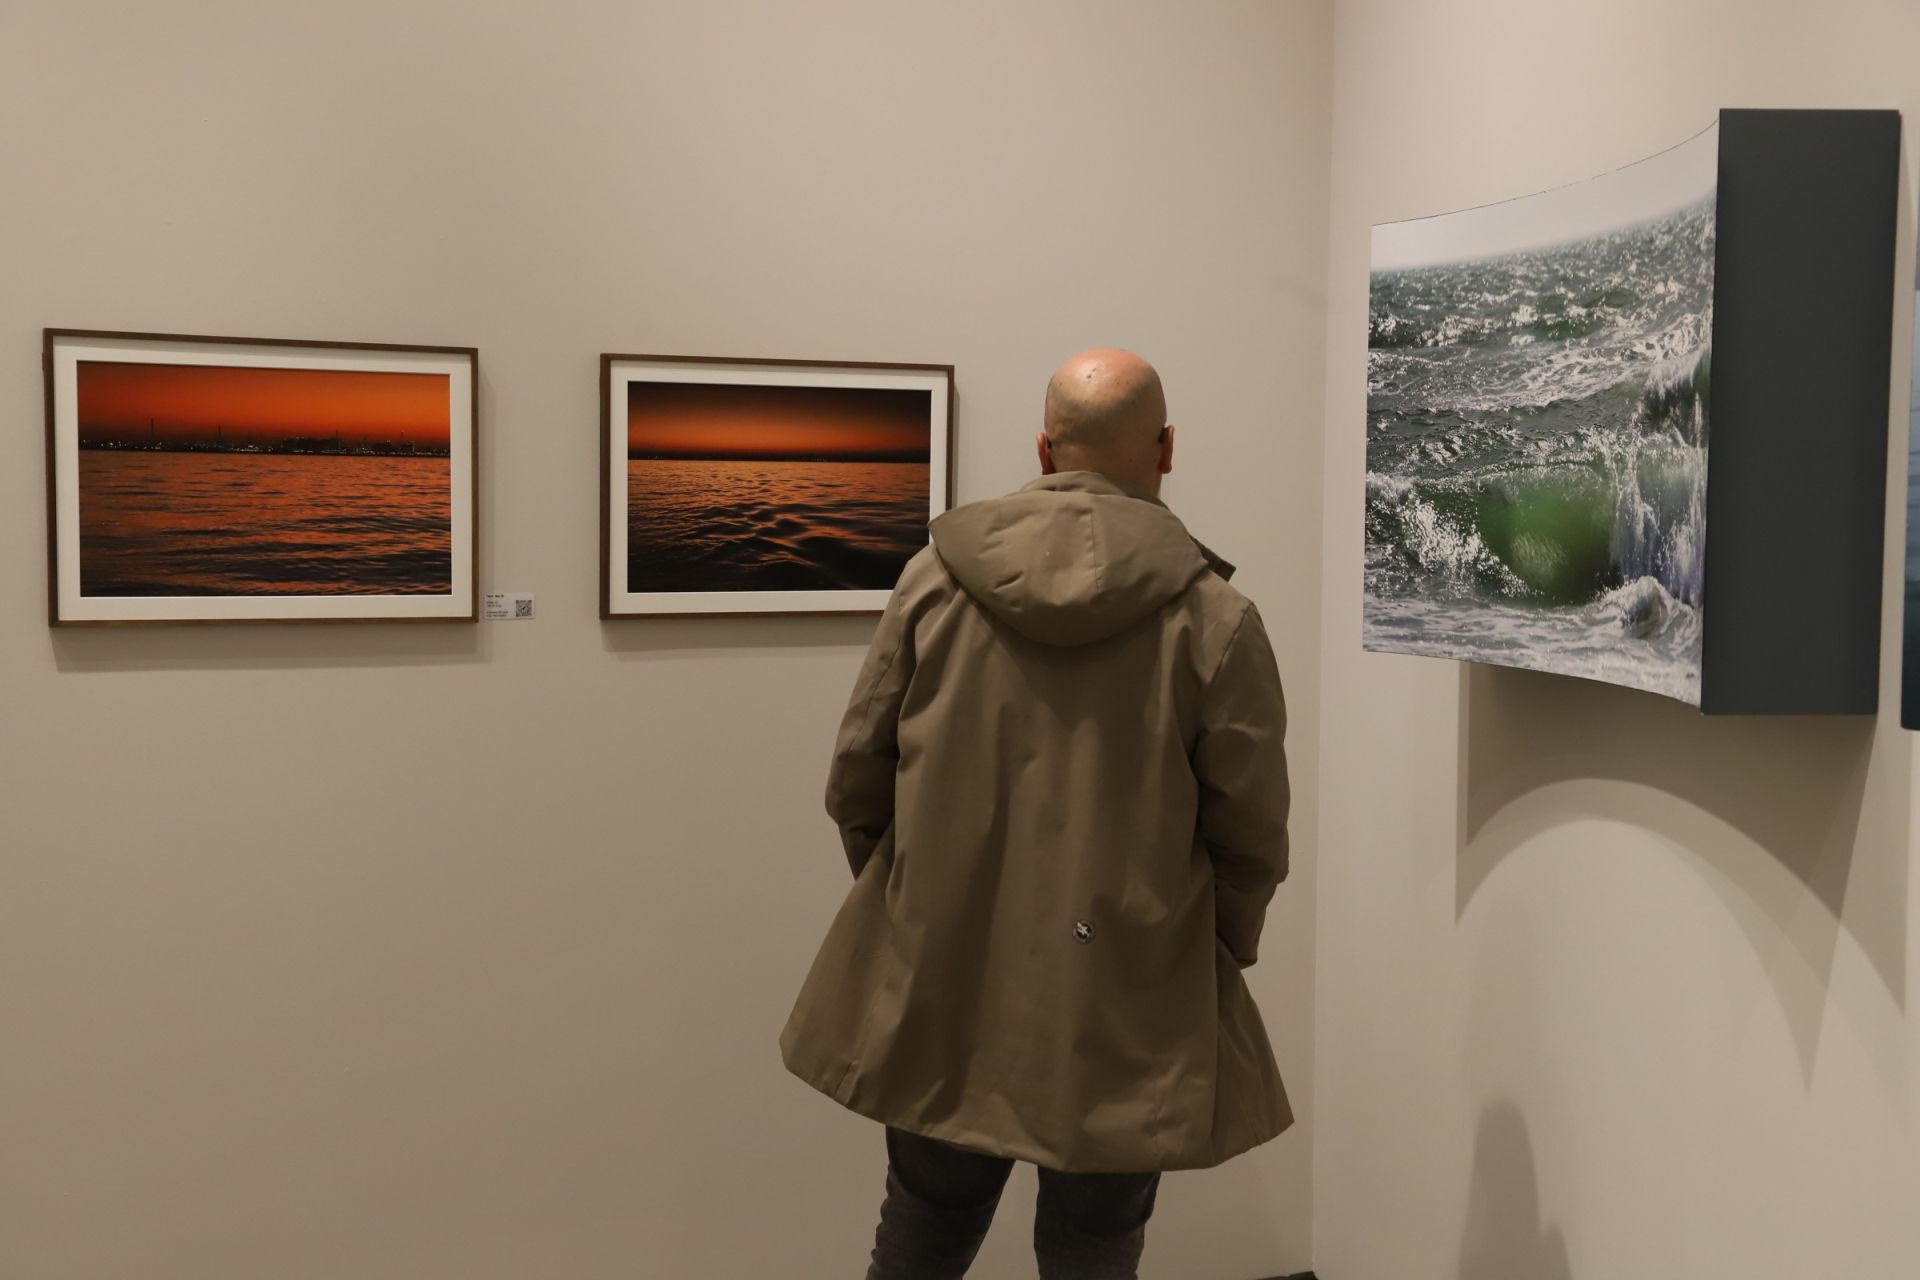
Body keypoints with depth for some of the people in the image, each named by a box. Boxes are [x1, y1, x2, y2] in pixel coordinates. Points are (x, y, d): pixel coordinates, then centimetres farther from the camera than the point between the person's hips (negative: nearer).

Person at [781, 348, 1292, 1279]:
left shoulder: (934, 578, -5)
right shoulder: (1213, 615, -11)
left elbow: (855, 783, 0)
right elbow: (1251, 834, -7)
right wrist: (1215, 959, 11)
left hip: (935, 990, 3)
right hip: (1122, 1018, -2)